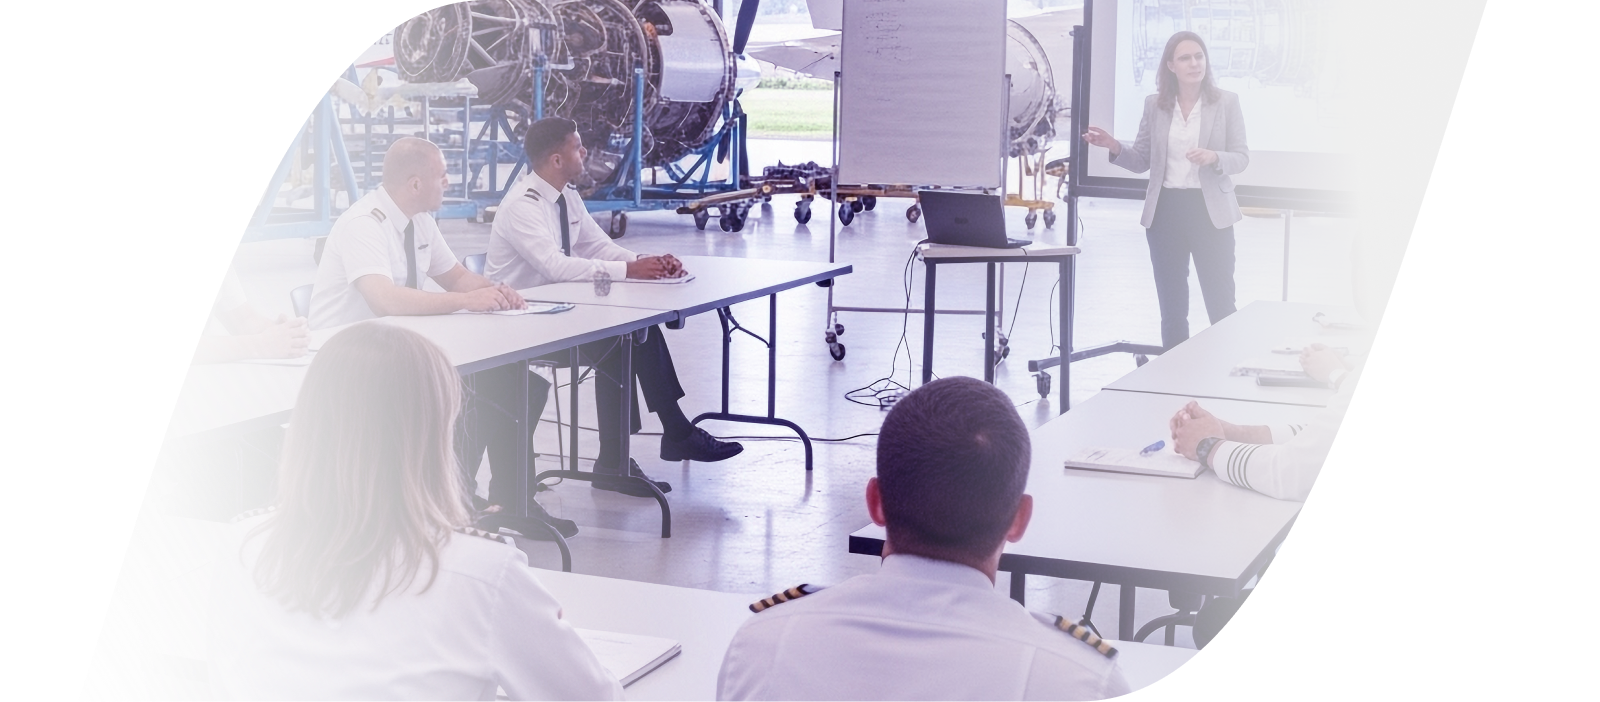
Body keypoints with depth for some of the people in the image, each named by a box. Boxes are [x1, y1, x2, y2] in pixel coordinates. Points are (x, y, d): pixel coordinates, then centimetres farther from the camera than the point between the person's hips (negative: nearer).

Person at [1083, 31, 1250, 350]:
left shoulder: (1226, 102, 0)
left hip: (1210, 211, -3)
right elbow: (1141, 160, 8)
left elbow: (1242, 157, 0)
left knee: (1221, 305, -1)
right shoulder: (1154, 104, 6)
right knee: (1172, 308, 10)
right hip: (1165, 212, 3)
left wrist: (1214, 157, -21)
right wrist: (1114, 146, -11)